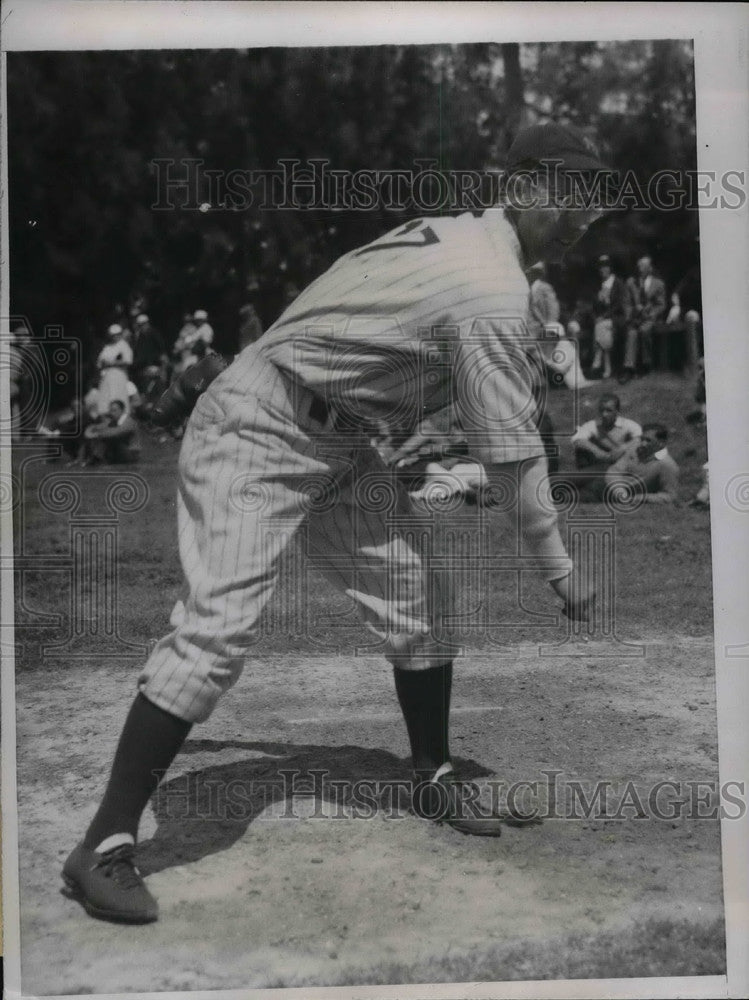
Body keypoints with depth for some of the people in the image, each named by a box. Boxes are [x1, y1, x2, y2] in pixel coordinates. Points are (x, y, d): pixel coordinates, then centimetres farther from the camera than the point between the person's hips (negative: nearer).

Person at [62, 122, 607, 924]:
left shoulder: (458, 234, 5)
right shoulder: (493, 292, -23)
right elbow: (512, 453, -17)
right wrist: (559, 572, -7)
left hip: (337, 438, 10)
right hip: (258, 428, -10)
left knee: (409, 594, 9)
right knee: (219, 622, -18)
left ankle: (433, 780, 26)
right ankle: (105, 845, -9)